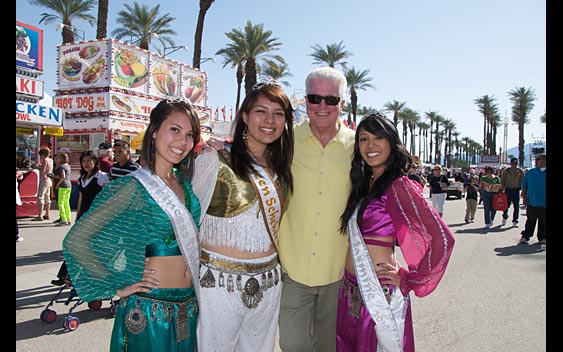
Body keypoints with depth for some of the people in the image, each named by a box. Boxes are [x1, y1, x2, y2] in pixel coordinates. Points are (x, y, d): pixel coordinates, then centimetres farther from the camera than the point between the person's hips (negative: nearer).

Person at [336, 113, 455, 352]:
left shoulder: (398, 186, -15)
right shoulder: (363, 184, 8)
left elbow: (442, 240, -20)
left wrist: (408, 280, -11)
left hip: (379, 294, -7)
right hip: (350, 290, 7)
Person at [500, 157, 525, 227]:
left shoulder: (520, 171, 4)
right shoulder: (506, 171, 0)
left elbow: (522, 181, 8)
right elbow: (502, 181, 1)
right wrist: (502, 189, -6)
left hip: (516, 189, 1)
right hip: (508, 189, -1)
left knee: (516, 206, -1)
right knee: (506, 205, 2)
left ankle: (515, 221, 5)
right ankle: (504, 217, 30)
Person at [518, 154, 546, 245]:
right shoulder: (530, 172, 4)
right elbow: (524, 186, 7)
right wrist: (524, 198, 0)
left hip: (544, 203, 1)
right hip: (532, 202, -1)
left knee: (543, 222, 9)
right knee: (530, 221, 5)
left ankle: (542, 238, 21)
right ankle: (525, 236, 12)